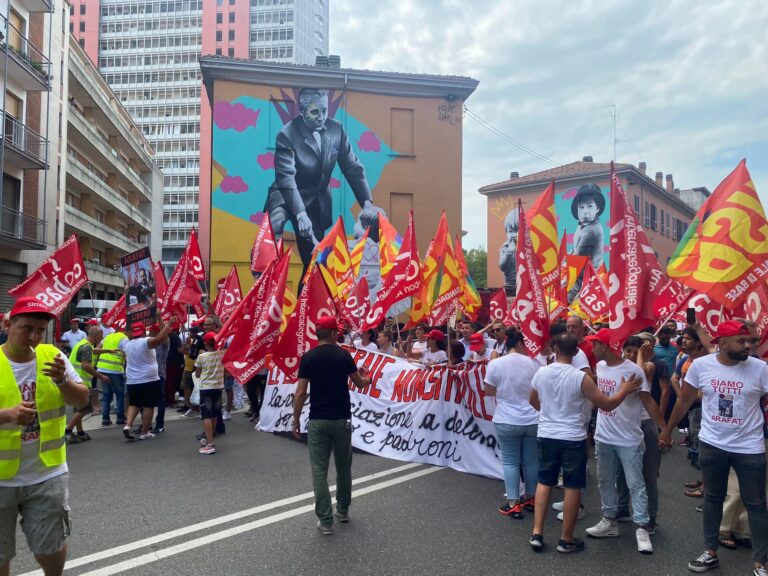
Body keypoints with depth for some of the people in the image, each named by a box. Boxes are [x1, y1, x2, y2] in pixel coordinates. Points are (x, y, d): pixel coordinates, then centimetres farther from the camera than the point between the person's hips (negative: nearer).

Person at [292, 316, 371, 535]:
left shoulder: (308, 358, -6)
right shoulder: (344, 355, -3)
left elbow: (300, 393, -7)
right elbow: (359, 383, 10)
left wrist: (296, 420, 4)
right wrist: (367, 379, 33)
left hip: (317, 420, -1)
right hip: (342, 419, 1)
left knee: (319, 471, 4)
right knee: (343, 467, 18)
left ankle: (325, 520, 5)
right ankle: (343, 510, 32)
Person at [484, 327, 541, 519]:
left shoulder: (495, 364, -9)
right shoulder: (533, 363, -4)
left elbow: (488, 391, 0)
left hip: (507, 421, -2)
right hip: (533, 420, 2)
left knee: (510, 461, 7)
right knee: (531, 460, 15)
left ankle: (513, 504, 9)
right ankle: (530, 498, 29)